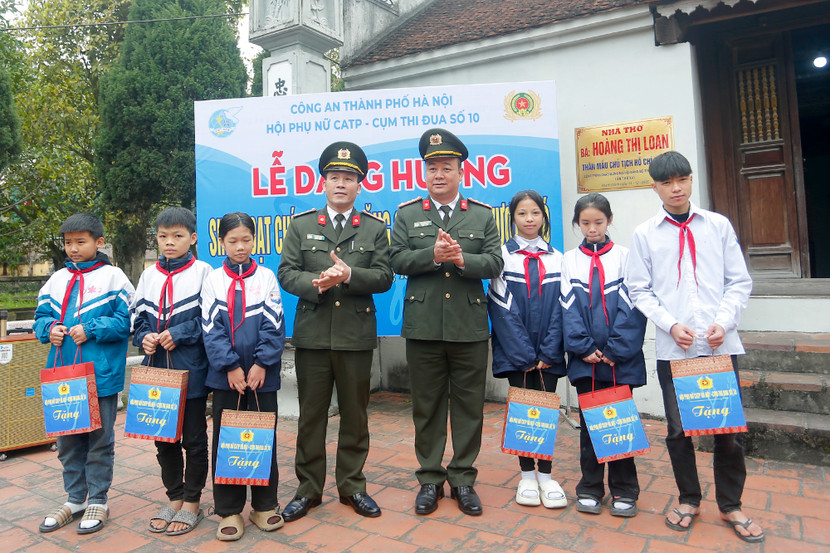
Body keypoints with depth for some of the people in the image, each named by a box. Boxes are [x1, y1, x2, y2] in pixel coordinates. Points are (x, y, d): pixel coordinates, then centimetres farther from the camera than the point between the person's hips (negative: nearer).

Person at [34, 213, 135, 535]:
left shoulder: (113, 277, -6)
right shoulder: (57, 279, 11)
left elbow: (126, 320, -11)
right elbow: (41, 317, 15)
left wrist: (91, 329, -19)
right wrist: (49, 329, -6)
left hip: (100, 375, -5)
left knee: (100, 440, 7)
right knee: (67, 440, 16)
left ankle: (98, 501, 23)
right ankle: (75, 498, 33)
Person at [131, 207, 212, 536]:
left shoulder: (202, 272, -6)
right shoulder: (149, 275, 8)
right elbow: (137, 318, 11)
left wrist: (179, 333, -18)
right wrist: (145, 338, -7)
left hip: (191, 371, -5)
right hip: (157, 370, 5)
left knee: (194, 439, 7)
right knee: (164, 439, 15)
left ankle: (191, 503, 23)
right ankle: (174, 499, 32)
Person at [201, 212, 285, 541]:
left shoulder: (266, 277, 3)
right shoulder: (213, 280, 3)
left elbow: (273, 325, -3)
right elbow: (211, 328, -3)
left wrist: (261, 364, -12)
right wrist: (230, 366, -12)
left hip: (262, 375, 0)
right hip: (225, 375, 1)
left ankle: (264, 505, 23)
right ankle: (229, 510, 21)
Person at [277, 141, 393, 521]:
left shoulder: (375, 229, 8)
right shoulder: (301, 226, 9)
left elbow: (383, 277, -1)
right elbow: (286, 273, 1)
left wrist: (348, 274, -18)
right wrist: (317, 284, -17)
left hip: (356, 334, 0)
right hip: (312, 334, 0)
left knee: (355, 414, 10)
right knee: (311, 415, 9)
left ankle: (352, 486, 26)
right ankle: (308, 489, 24)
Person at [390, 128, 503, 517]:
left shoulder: (483, 215, 8)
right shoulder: (407, 214, 8)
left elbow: (495, 264, 0)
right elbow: (397, 260, -2)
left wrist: (462, 258, -17)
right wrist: (433, 255, -17)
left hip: (470, 326, 1)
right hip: (423, 326, 0)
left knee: (469, 405, 8)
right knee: (427, 406, 9)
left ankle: (463, 479, 24)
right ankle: (430, 478, 25)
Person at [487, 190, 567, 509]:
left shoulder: (556, 258, 7)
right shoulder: (503, 256, 0)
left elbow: (560, 307, 3)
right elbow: (502, 308, -6)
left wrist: (548, 352, -7)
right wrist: (524, 353, -10)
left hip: (547, 353, 2)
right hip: (515, 350, -2)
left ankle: (545, 475, 18)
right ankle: (527, 475, 19)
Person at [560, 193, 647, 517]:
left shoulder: (624, 257, 3)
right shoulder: (570, 260, 6)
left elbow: (630, 307, -4)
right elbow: (569, 308, -1)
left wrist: (614, 350, -12)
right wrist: (584, 348, -11)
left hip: (620, 358, -1)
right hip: (585, 359, 1)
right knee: (589, 423, 9)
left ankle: (624, 491, 21)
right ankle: (590, 489, 22)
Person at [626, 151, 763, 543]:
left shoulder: (718, 225, 6)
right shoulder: (644, 234, 4)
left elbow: (740, 282, 6)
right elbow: (640, 291, 1)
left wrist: (724, 321, -10)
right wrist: (671, 324, -12)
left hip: (720, 344, 1)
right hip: (673, 347, 0)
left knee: (729, 429, 8)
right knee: (678, 429, 9)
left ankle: (730, 505, 30)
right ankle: (689, 499, 31)